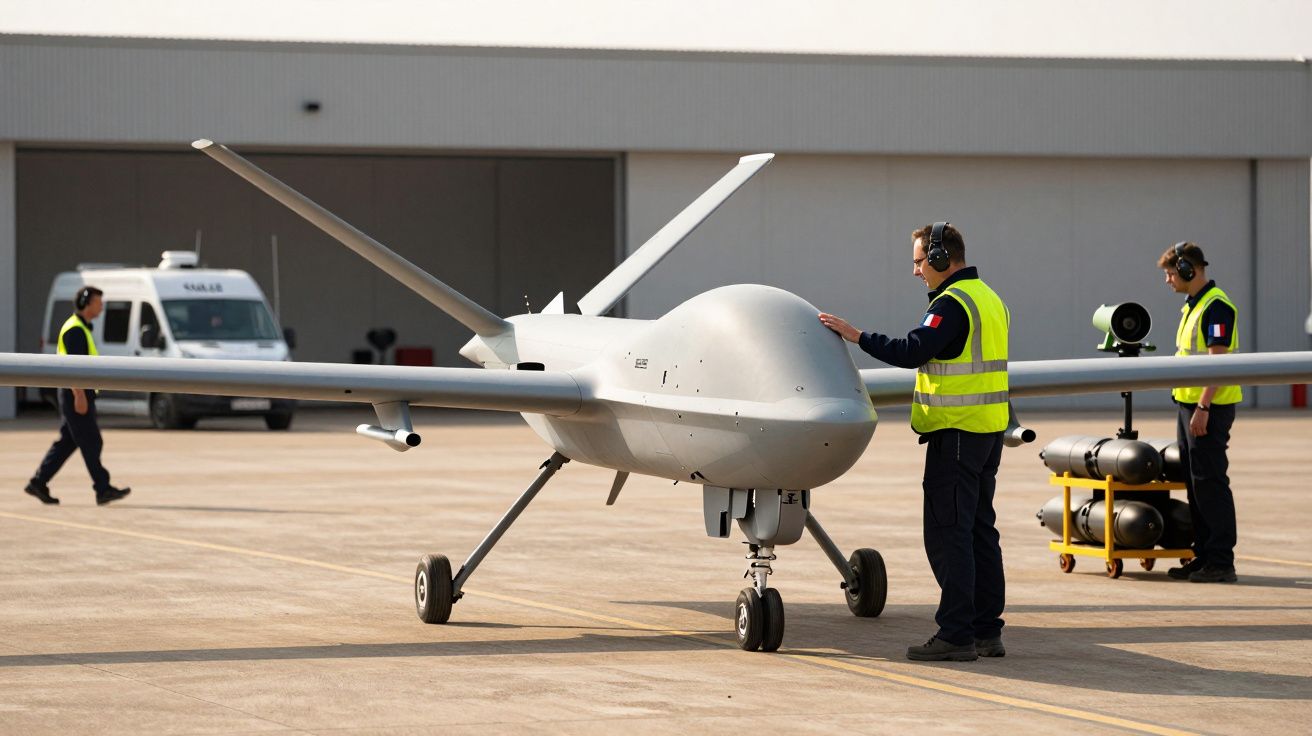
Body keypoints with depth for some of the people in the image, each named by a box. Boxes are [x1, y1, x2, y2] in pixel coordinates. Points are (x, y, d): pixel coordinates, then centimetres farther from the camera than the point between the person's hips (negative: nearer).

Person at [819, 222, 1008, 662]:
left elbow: (912, 351, -25)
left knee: (948, 533, -8)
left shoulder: (952, 304, -15)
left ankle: (956, 634, -9)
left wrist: (856, 336, -18)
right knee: (979, 530, 12)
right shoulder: (990, 300, 17)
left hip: (956, 435, -10)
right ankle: (987, 630, 14)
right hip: (989, 430, 10)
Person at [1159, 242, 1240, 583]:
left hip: (1209, 409, -10)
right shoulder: (1190, 307, 16)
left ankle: (1221, 562, -6)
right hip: (1189, 404, 10)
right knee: (1194, 484, 12)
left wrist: (1203, 408, -24)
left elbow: (1217, 361, -20)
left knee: (1210, 483, -8)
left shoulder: (1216, 306, -14)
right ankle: (1203, 555, 17)